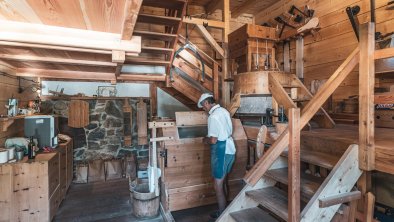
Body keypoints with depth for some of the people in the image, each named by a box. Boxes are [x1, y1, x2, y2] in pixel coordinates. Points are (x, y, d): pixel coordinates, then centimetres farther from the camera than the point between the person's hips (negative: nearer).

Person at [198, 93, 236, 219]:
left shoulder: (213, 116, -19)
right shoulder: (224, 111, 8)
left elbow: (213, 140, -23)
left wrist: (206, 140, -1)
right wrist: (209, 138, 17)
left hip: (221, 152, -9)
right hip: (229, 149, 9)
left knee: (218, 185, 5)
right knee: (222, 181, 21)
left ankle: (222, 214, 19)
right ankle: (225, 208, 34)